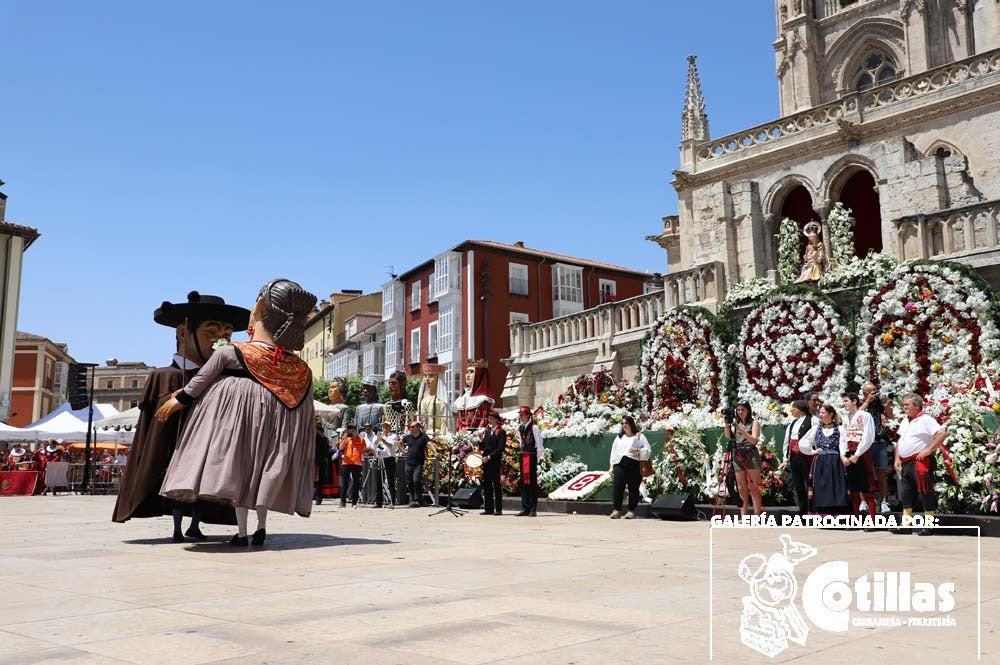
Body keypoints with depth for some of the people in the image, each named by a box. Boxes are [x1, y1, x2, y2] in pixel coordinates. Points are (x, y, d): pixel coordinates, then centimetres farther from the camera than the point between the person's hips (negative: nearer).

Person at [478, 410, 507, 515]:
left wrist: (489, 457, -17)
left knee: (497, 484, -2)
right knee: (487, 485, 5)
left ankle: (498, 509, 2)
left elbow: (501, 448, -12)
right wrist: (480, 441, -5)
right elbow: (483, 446, 16)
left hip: (495, 461, -6)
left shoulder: (501, 432, -4)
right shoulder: (487, 431, 17)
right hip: (486, 461, 6)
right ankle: (488, 508, 10)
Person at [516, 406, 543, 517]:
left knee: (532, 482, -5)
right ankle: (525, 508, 13)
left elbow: (539, 445, -9)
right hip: (523, 456, 7)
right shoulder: (520, 428, 12)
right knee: (524, 482, 8)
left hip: (531, 456, -7)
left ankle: (533, 510, -2)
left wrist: (537, 459, -8)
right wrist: (522, 455, 16)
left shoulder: (534, 427, -10)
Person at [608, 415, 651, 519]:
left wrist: (638, 451, -15)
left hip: (635, 465, -3)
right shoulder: (619, 437, 22)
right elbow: (613, 451, 18)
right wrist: (612, 466, 11)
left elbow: (648, 450, 3)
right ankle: (617, 510, 0)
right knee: (618, 488, -6)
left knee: (633, 489, -1)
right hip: (620, 465, 3)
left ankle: (631, 511, 7)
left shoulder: (639, 436, 10)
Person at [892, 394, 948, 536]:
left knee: (925, 493, -3)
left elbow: (943, 434, -20)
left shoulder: (925, 419, -9)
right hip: (905, 464, 9)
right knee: (906, 494, 9)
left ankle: (929, 526, 3)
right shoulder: (905, 421, 17)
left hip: (920, 462, -9)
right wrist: (897, 458, 13)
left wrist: (929, 450, -20)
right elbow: (900, 441, 24)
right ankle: (905, 525, 13)